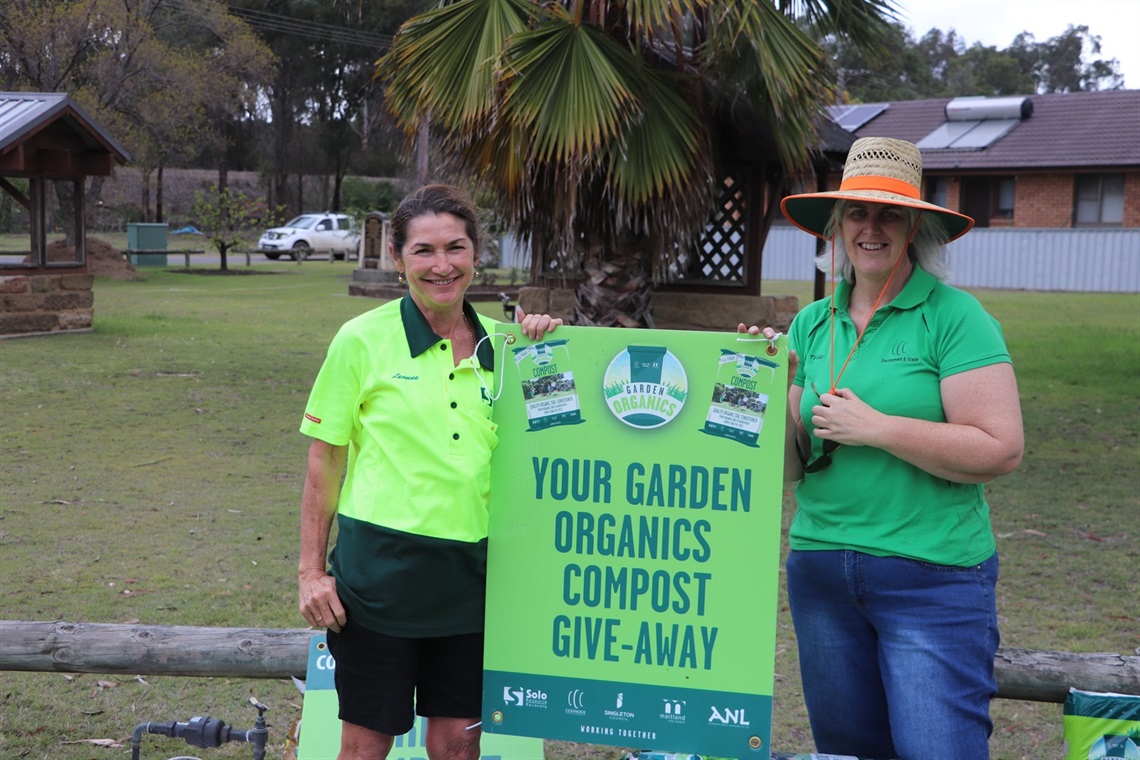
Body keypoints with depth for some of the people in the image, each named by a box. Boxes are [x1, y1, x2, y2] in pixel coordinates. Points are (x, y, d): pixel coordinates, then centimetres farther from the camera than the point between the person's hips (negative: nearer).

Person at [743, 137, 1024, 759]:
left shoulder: (955, 316, -7)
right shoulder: (811, 324, 7)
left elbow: (1001, 450, -16)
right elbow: (790, 468, 8)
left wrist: (874, 428, -18)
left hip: (933, 573, -5)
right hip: (819, 566, 5)